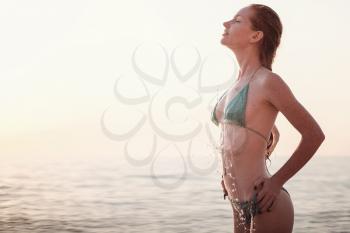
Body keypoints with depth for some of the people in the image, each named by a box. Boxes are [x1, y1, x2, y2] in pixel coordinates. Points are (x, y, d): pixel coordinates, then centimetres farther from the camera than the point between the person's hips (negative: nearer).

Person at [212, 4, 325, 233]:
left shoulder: (267, 81, -11)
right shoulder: (238, 85, 12)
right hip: (241, 206, 8)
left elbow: (314, 135, -9)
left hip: (264, 206, -8)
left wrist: (277, 181, -7)